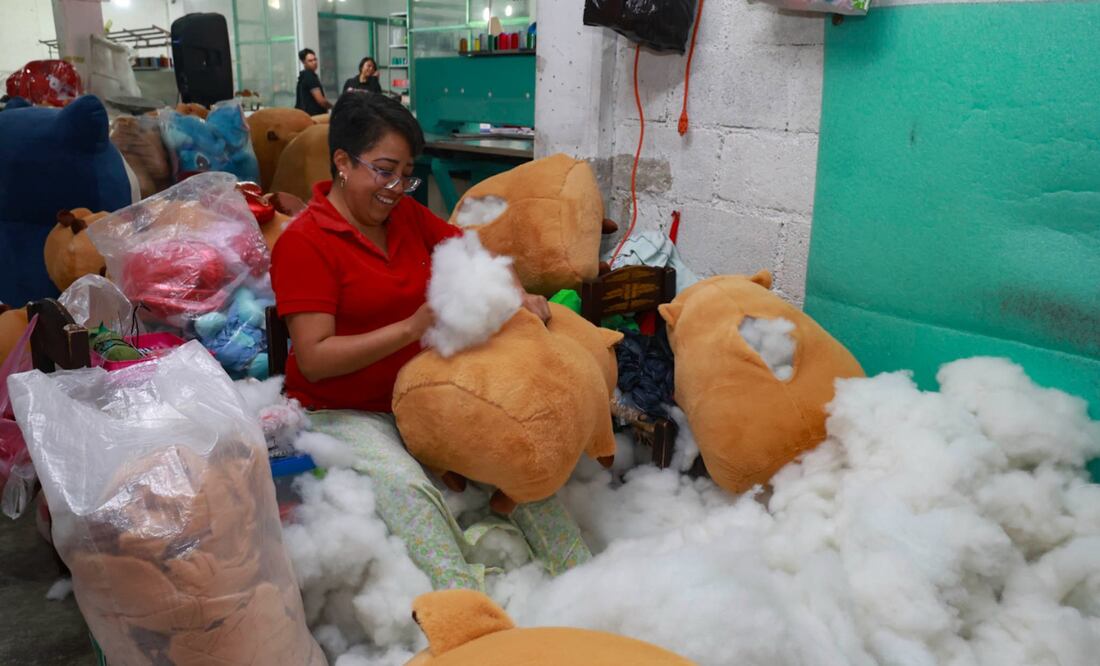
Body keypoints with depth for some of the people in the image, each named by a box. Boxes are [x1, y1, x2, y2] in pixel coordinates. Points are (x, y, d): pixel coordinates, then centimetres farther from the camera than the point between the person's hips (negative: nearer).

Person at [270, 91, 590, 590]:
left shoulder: (407, 216, 7)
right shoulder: (303, 243, -12)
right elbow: (314, 358, -19)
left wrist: (520, 296, -9)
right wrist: (411, 327, -26)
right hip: (344, 412, -5)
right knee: (405, 484, -33)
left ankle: (581, 577, -7)